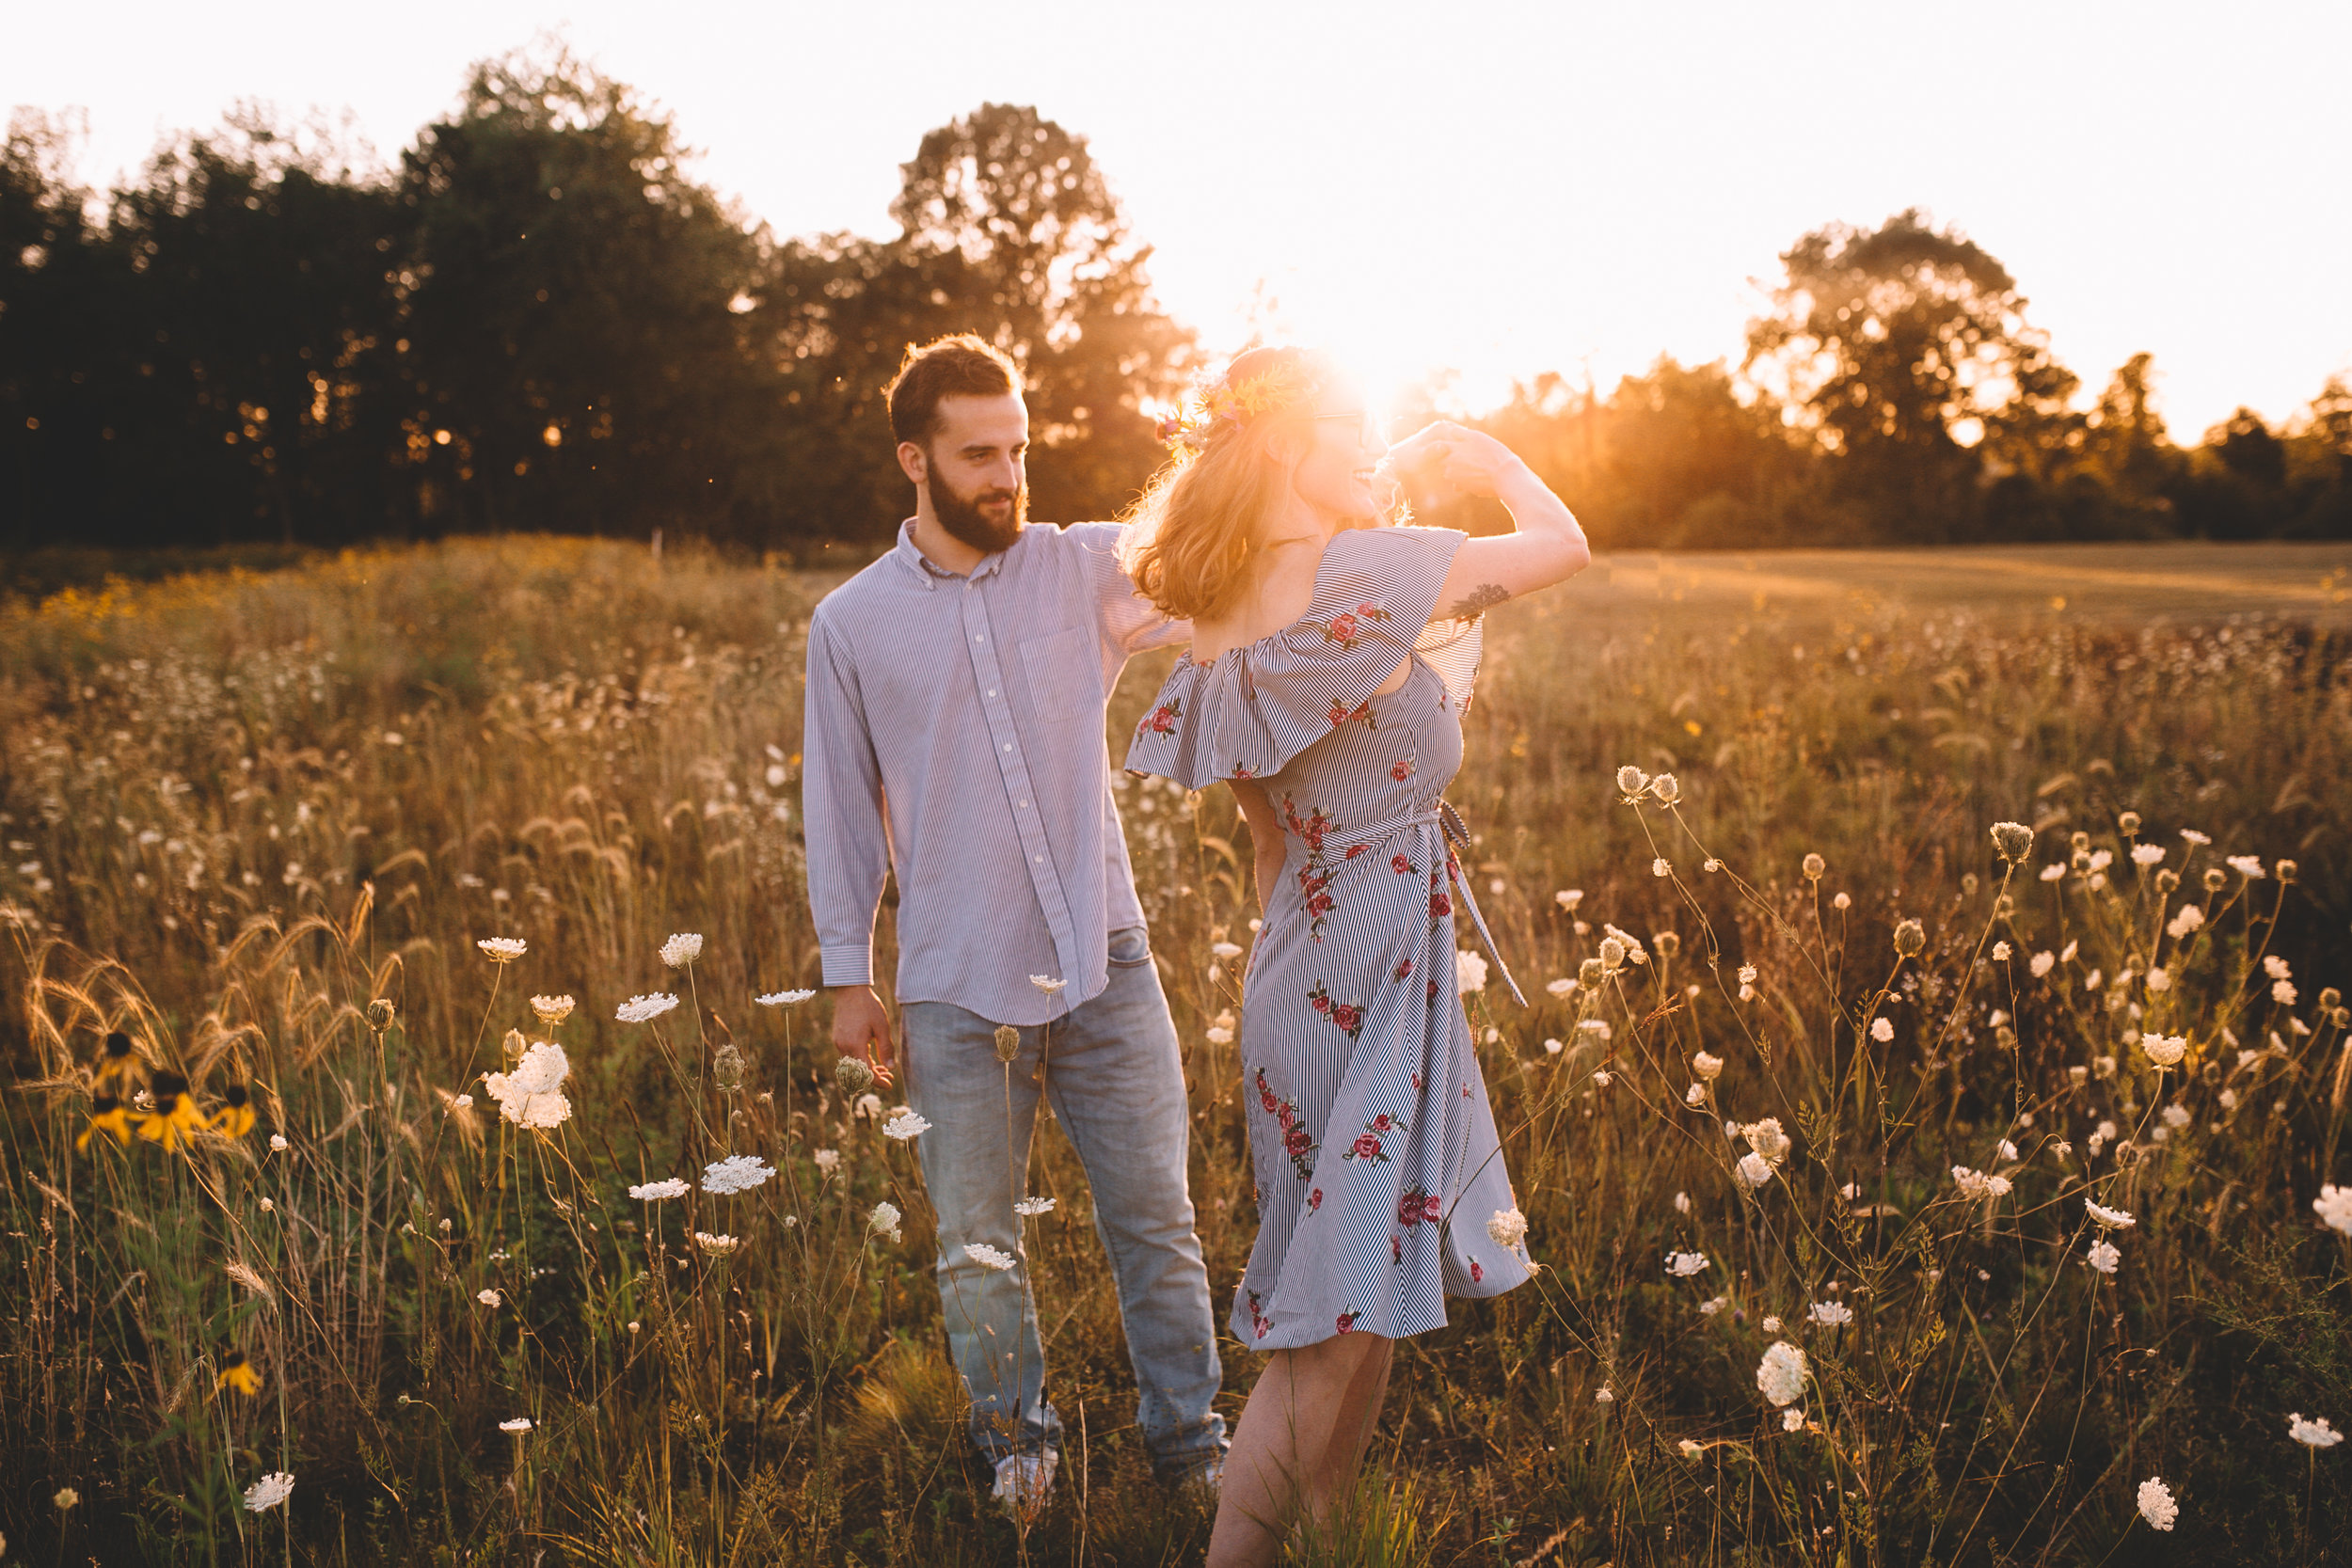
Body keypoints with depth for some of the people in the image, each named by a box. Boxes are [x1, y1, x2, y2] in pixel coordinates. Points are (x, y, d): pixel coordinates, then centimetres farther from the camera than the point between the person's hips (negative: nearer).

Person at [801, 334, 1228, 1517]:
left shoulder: (1086, 569, 2)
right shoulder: (850, 623, 2)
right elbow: (839, 807, 7)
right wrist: (847, 976, 6)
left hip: (1105, 967, 1)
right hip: (956, 990, 0)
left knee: (1155, 1220, 8)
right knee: (974, 1244, 10)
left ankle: (1192, 1446, 27)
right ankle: (1017, 1441, 34)